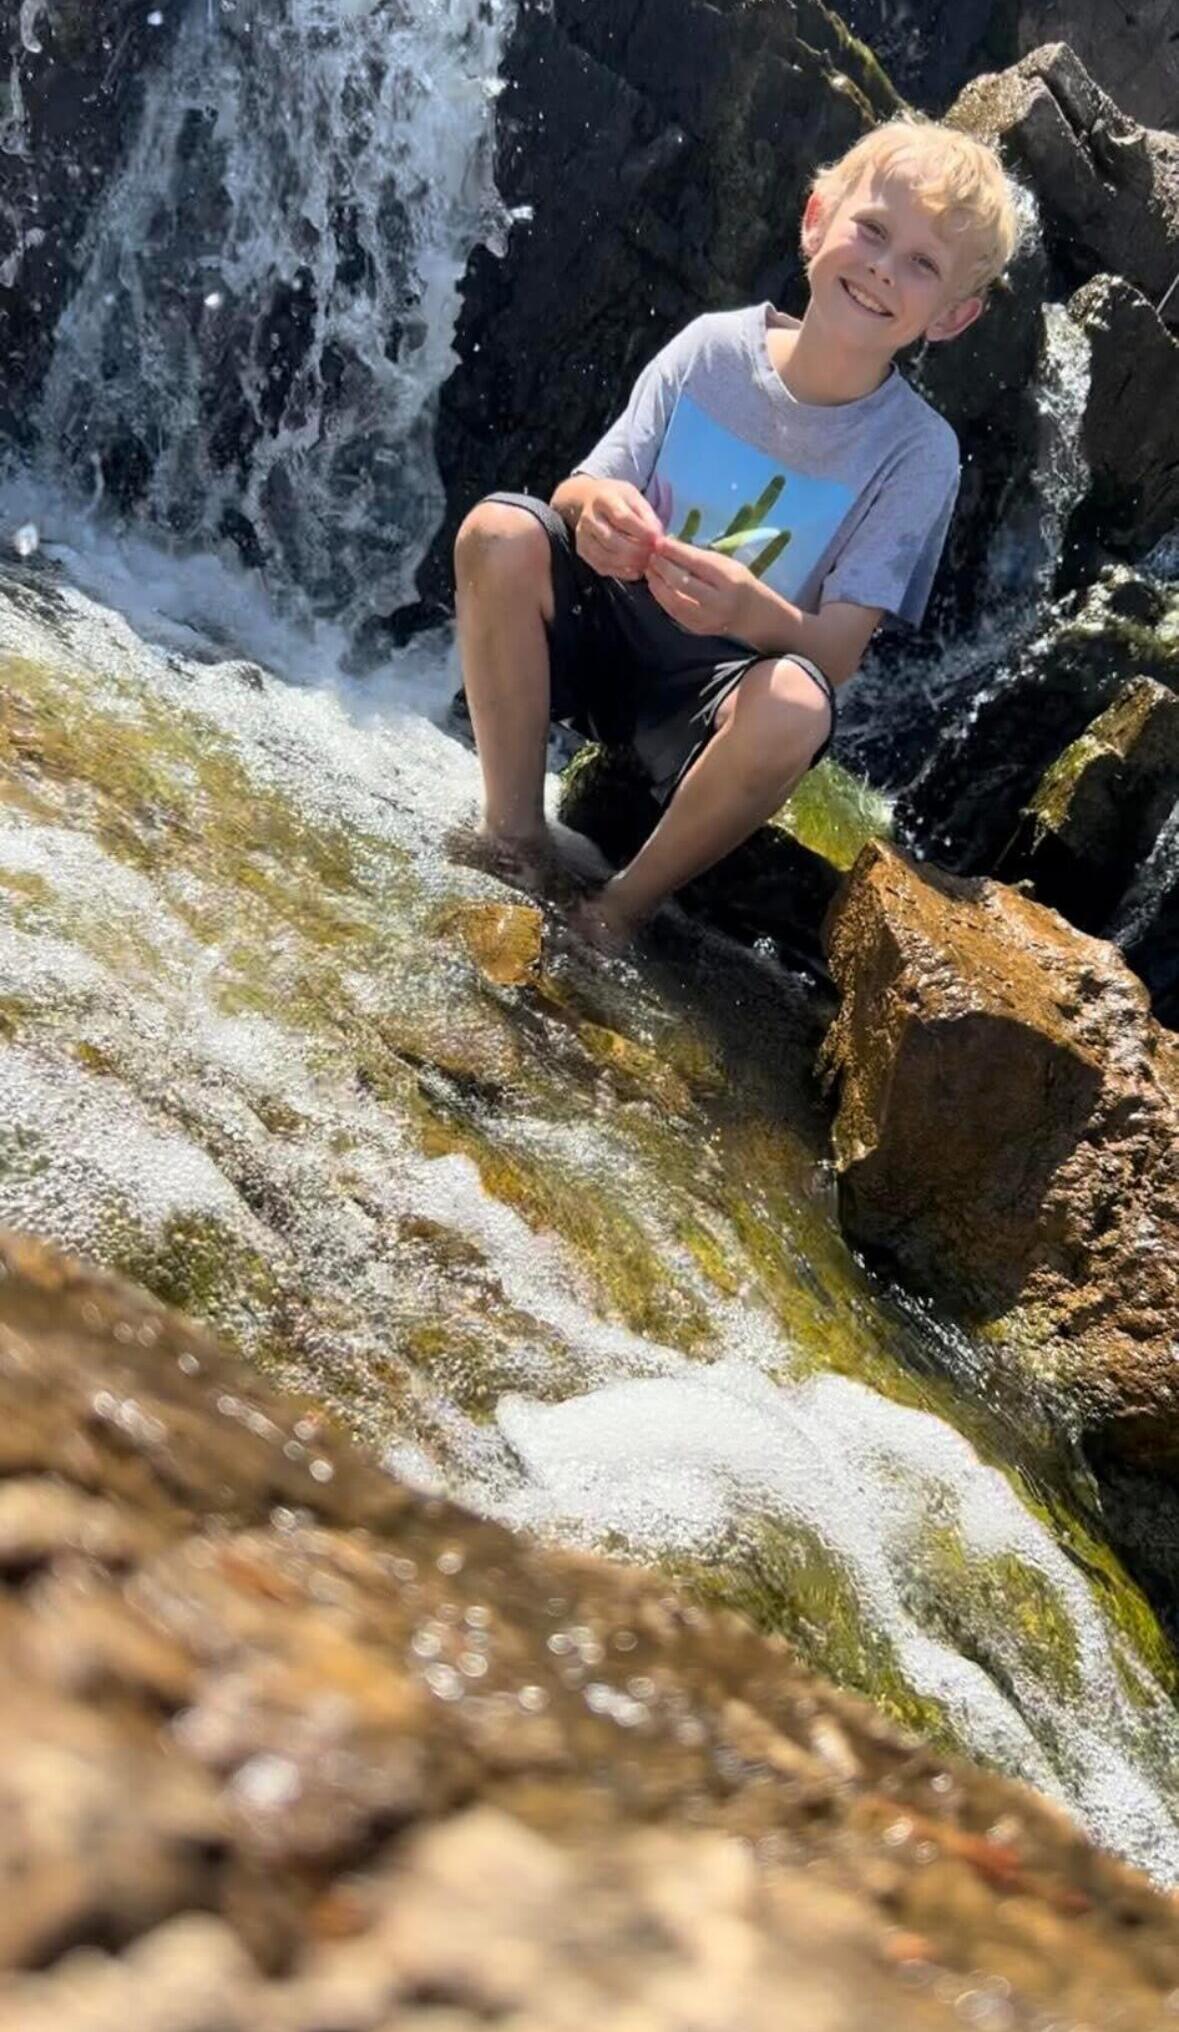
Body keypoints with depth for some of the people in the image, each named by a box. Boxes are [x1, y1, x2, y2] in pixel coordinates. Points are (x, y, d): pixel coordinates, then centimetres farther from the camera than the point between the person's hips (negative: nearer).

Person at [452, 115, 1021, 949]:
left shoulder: (917, 450, -11)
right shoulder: (713, 348, -5)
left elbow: (836, 653, -16)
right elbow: (584, 488, -5)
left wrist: (750, 611, -38)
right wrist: (595, 504, -31)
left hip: (720, 694, -2)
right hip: (611, 634, 3)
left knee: (794, 706, -36)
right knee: (499, 532, -23)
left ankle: (616, 910, -11)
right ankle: (514, 835, -10)